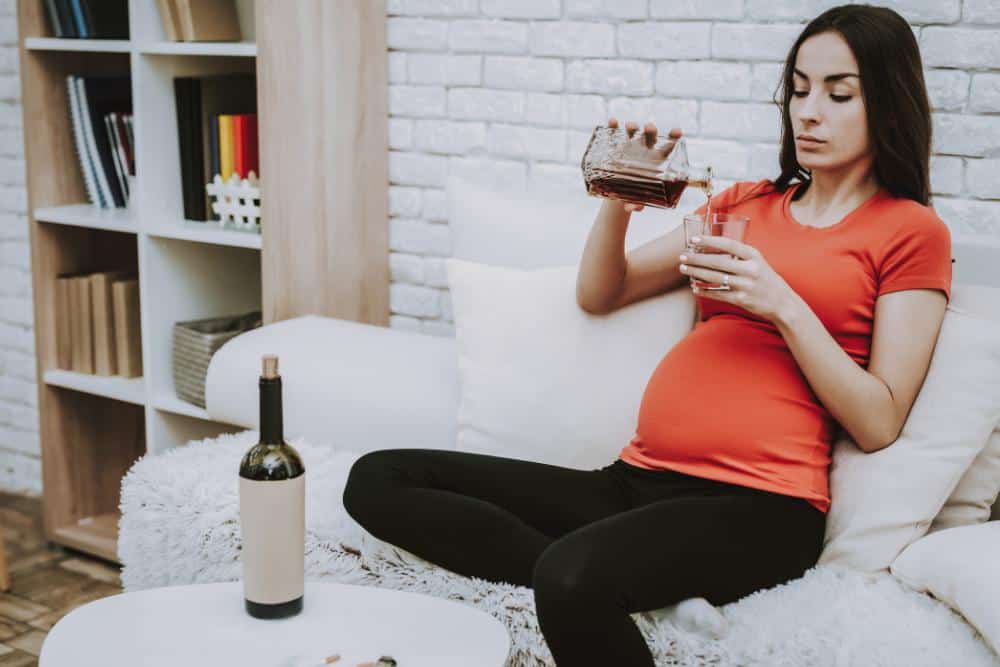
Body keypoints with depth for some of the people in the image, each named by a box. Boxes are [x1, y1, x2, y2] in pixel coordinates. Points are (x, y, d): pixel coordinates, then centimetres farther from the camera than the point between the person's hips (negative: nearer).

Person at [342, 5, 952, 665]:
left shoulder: (911, 232, 6)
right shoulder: (746, 202, 22)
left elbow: (878, 424, -2)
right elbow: (598, 294, 22)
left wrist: (783, 304, -12)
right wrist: (619, 201, 4)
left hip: (757, 503, -7)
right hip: (638, 480, 7)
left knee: (573, 577, -40)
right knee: (377, 480, -9)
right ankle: (592, 585, -19)